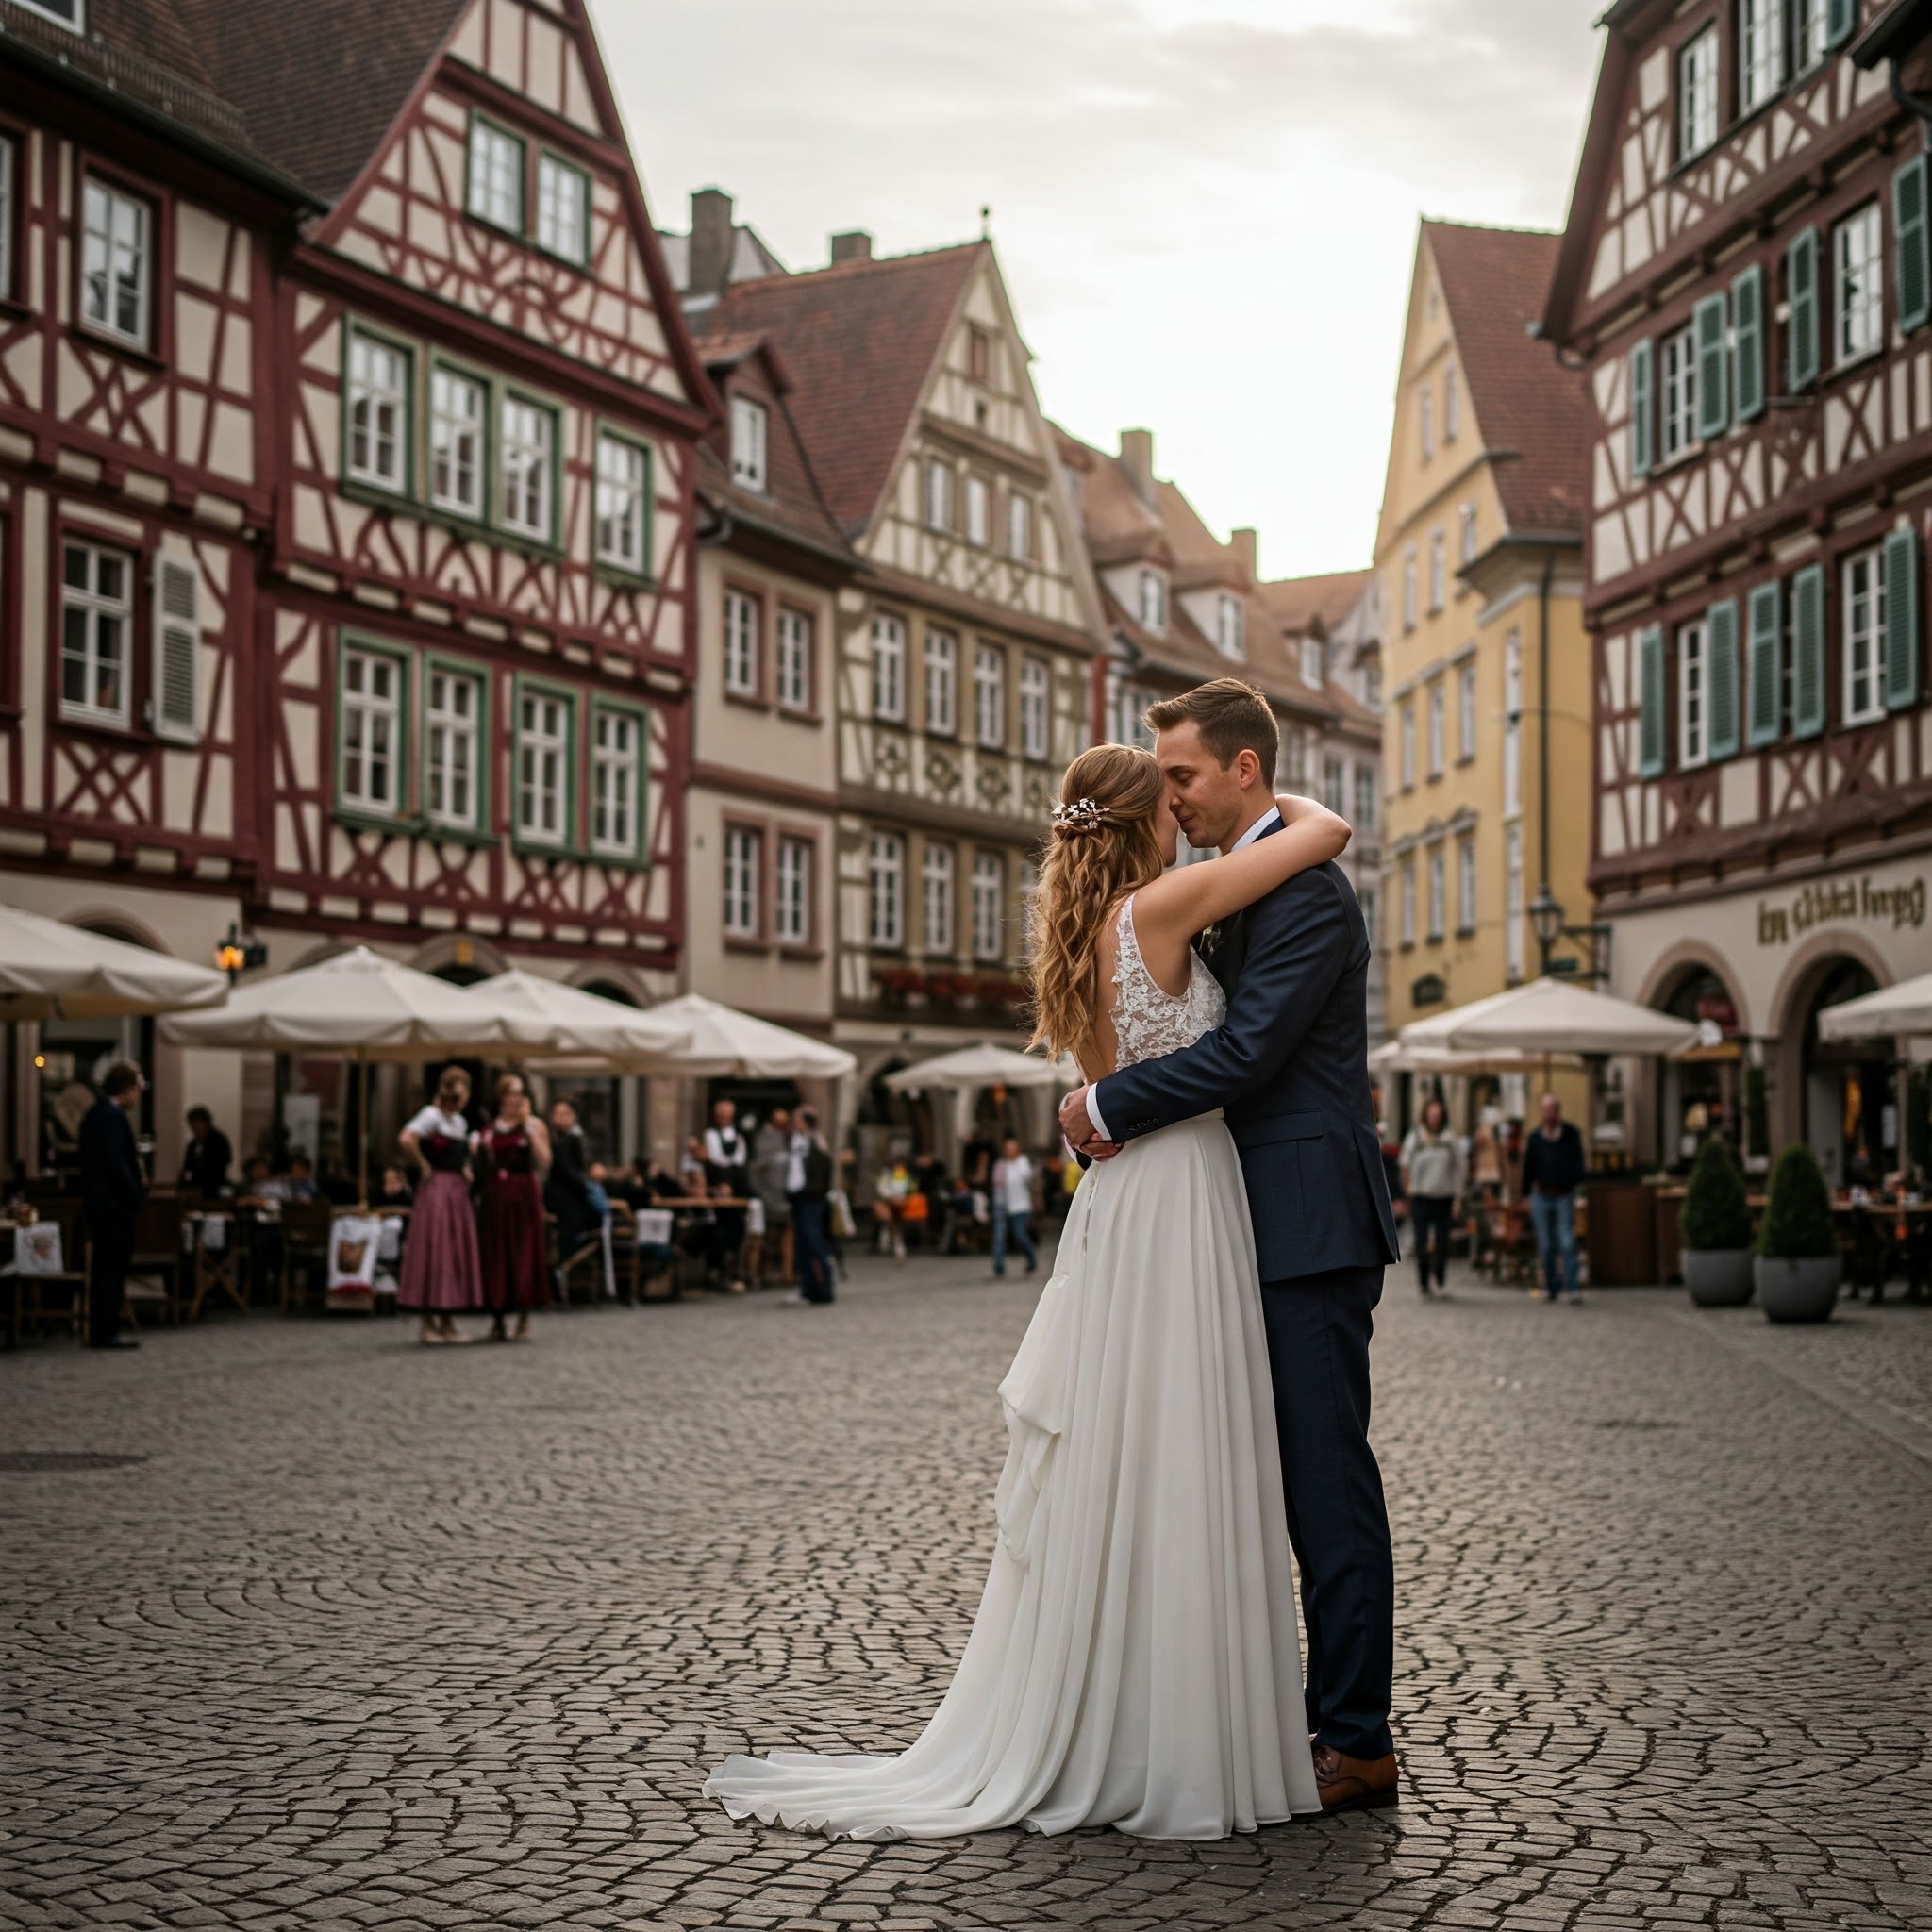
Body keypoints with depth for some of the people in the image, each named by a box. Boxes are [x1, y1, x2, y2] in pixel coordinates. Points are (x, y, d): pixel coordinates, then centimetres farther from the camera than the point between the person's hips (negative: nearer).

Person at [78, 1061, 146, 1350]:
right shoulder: (113, 1117, -17)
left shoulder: (95, 1114, 15)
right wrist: (137, 1194, -13)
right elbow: (117, 1164, -22)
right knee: (111, 1269, -6)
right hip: (115, 1206, -10)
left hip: (98, 1204, 10)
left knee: (104, 1269, 13)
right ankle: (105, 1333, -3)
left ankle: (101, 1331, 17)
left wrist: (135, 1181, 11)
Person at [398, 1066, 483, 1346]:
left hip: (458, 1191, 9)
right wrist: (423, 1166, -14)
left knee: (457, 1251, 8)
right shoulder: (431, 1115, -8)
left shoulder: (460, 1122, 17)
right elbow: (407, 1140, -25)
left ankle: (448, 1323, 13)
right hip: (436, 1189, -9)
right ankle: (428, 1324, -3)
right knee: (433, 1251, -7)